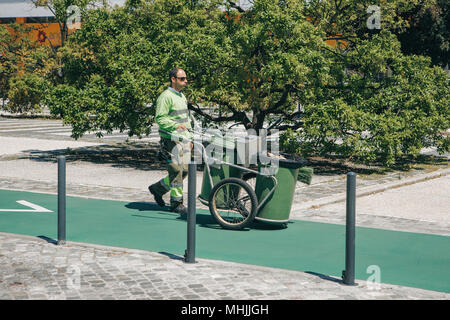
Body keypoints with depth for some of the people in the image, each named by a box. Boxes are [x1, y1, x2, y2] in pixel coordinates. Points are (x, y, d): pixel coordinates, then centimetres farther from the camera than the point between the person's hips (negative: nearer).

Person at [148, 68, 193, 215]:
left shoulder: (182, 96, 19)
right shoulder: (166, 96, -10)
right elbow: (160, 118, -17)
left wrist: (190, 138, 23)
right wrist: (176, 125, -29)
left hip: (183, 139, 9)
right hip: (171, 140, -9)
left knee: (185, 170, 9)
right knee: (176, 171, -6)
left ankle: (158, 188, 25)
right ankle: (176, 203, 2)